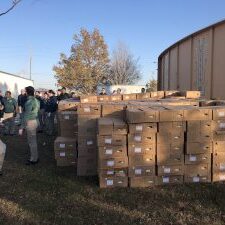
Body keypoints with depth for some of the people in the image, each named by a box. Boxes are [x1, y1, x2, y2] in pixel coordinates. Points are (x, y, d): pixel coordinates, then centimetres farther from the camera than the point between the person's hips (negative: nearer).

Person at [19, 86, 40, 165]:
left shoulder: (29, 102, -20)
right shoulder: (36, 100, 8)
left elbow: (26, 116, -21)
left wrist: (21, 128, -18)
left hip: (30, 122, -9)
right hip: (35, 121, 9)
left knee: (31, 141, 2)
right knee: (33, 141, 19)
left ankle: (33, 159, 12)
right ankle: (35, 157, 30)